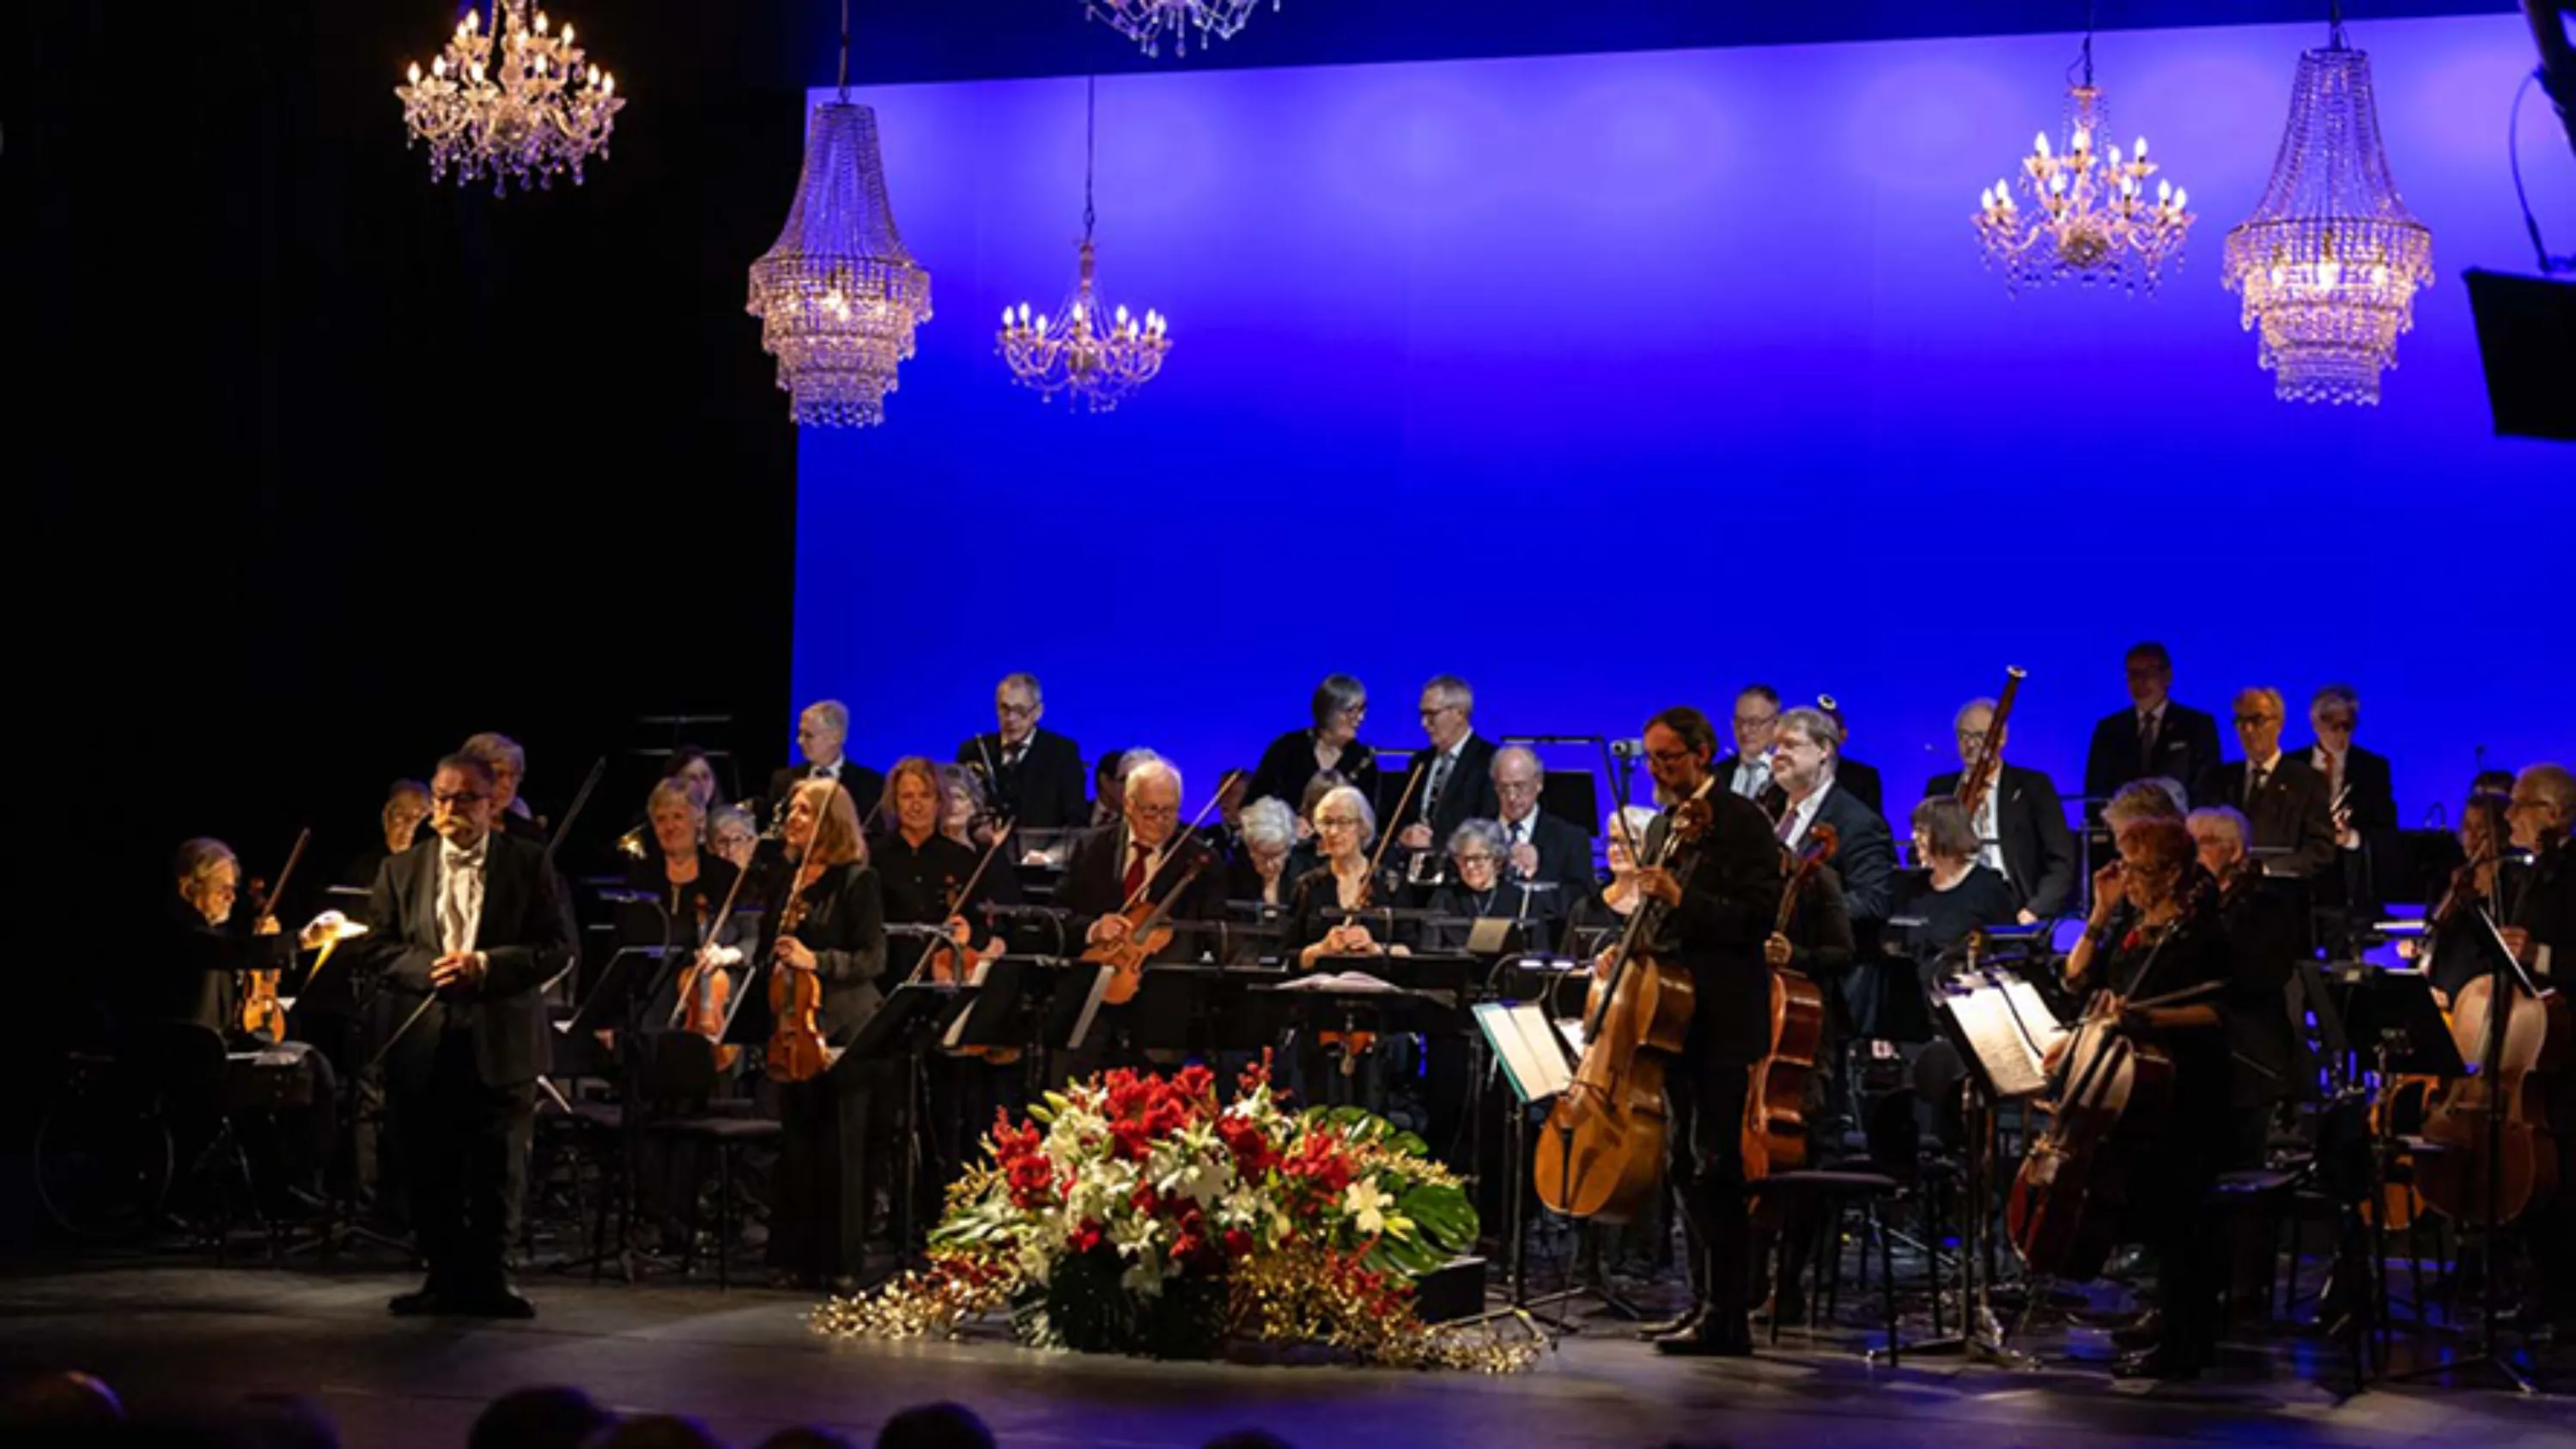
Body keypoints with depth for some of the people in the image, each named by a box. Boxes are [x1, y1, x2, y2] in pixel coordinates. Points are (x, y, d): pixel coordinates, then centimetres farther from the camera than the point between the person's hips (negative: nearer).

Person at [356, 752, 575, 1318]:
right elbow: (376, 946, 6)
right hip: (422, 1046, 2)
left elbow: (558, 948, -2)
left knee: (497, 1172, 2)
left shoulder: (529, 864, 4)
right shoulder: (401, 871, 12)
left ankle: (485, 1277, 12)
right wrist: (429, 970, -12)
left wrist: (485, 966, -15)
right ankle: (445, 1276, 15)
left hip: (501, 1044, -2)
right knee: (430, 1172, 5)